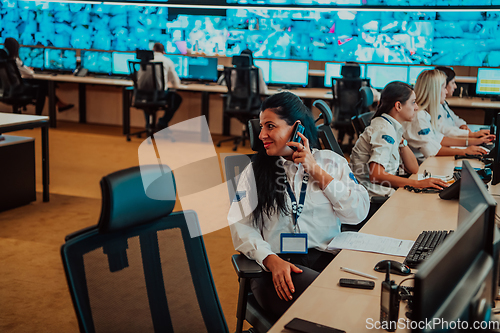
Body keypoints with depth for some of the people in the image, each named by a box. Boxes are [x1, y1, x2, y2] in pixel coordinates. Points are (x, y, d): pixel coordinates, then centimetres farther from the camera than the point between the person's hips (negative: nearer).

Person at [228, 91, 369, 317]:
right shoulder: (255, 171, 13)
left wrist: (316, 171, 0)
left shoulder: (331, 162, 15)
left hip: (327, 257, 2)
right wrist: (271, 260, -17)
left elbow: (359, 213, 3)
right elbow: (240, 225, 1)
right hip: (277, 264, -2)